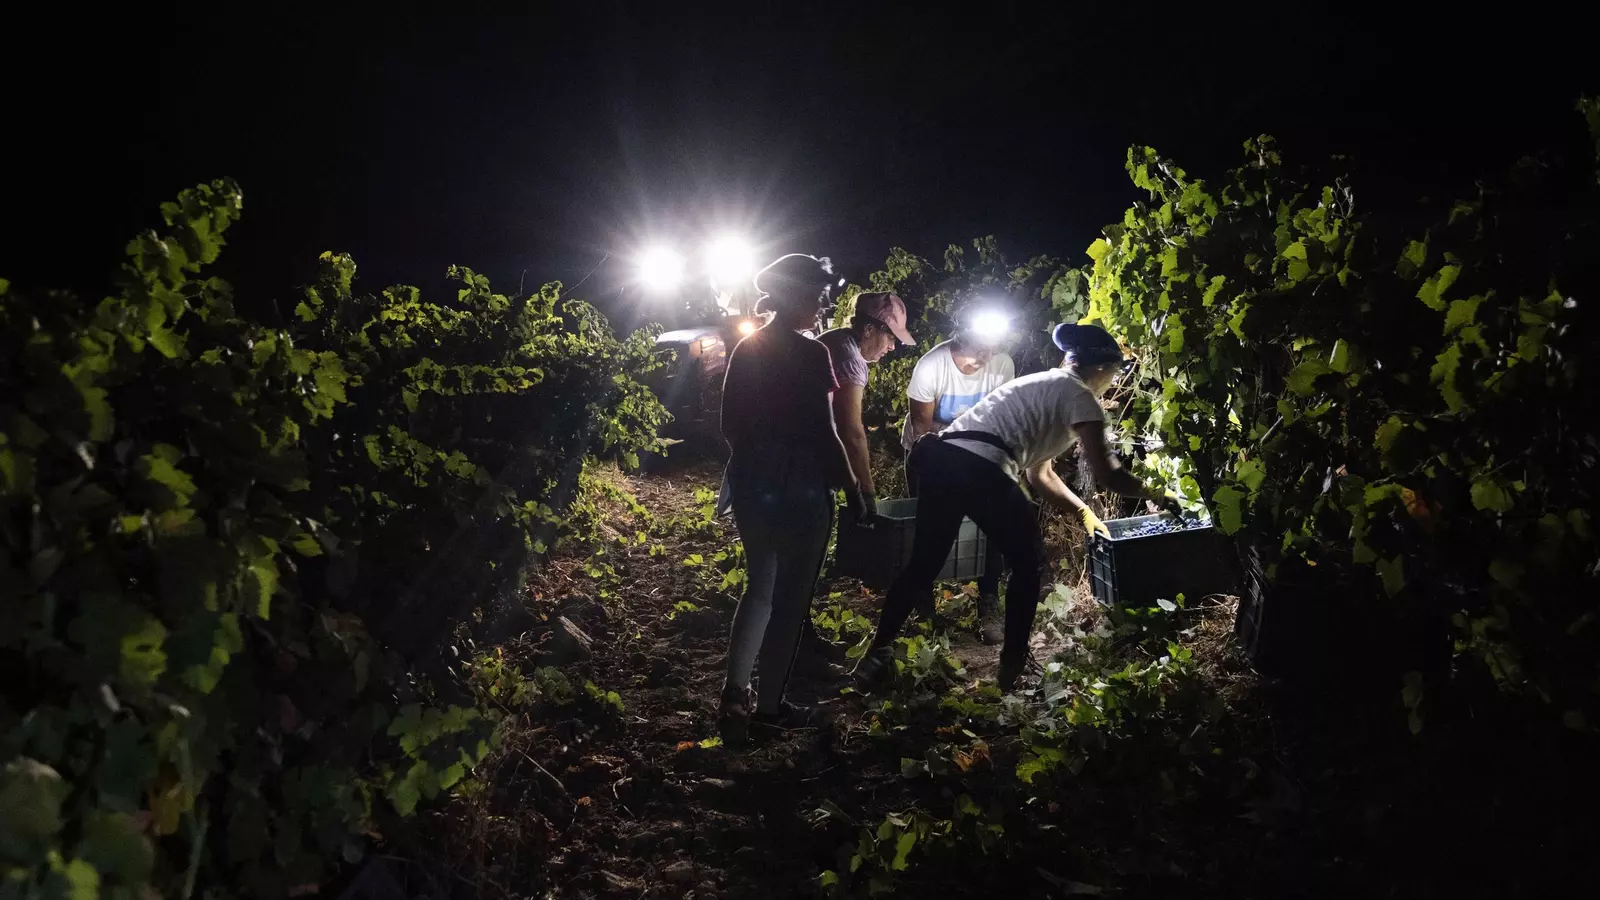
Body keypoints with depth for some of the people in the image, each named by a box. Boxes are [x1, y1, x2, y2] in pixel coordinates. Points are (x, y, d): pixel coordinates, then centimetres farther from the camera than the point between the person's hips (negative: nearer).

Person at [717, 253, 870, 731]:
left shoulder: (746, 349, 5)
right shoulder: (810, 354, -15)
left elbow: (730, 423, 9)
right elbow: (822, 433, -16)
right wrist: (851, 489, -6)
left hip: (753, 486, 7)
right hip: (798, 490, -7)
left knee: (759, 587, 20)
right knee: (790, 598, 7)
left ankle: (735, 692, 20)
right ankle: (770, 704, 16)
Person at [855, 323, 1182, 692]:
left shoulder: (1041, 387, 33)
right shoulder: (1081, 398, 7)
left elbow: (1038, 472, 37)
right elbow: (1104, 473, -1)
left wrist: (1084, 511, 38)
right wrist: (1153, 495, 16)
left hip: (939, 456, 8)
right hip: (978, 467, -8)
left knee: (924, 562, 16)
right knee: (1028, 562, 12)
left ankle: (877, 653, 15)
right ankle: (1013, 666, 16)